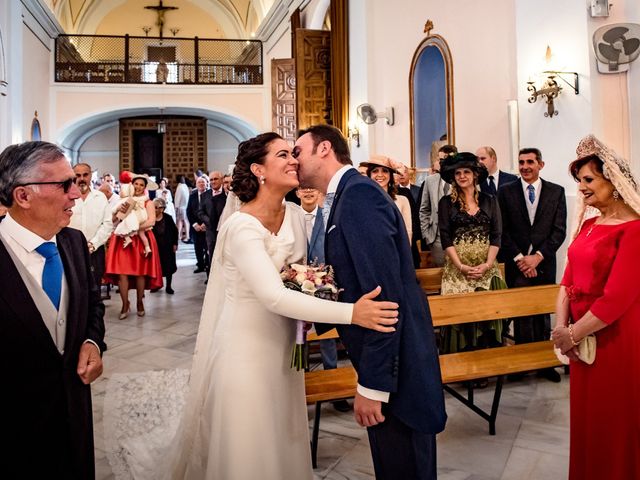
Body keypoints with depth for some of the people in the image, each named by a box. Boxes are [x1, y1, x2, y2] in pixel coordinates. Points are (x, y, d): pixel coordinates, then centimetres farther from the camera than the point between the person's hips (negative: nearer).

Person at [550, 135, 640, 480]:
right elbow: (568, 280, 7)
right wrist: (561, 327, -6)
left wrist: (572, 334, -14)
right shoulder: (587, 225, 9)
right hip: (582, 339, 7)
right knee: (587, 421, 20)